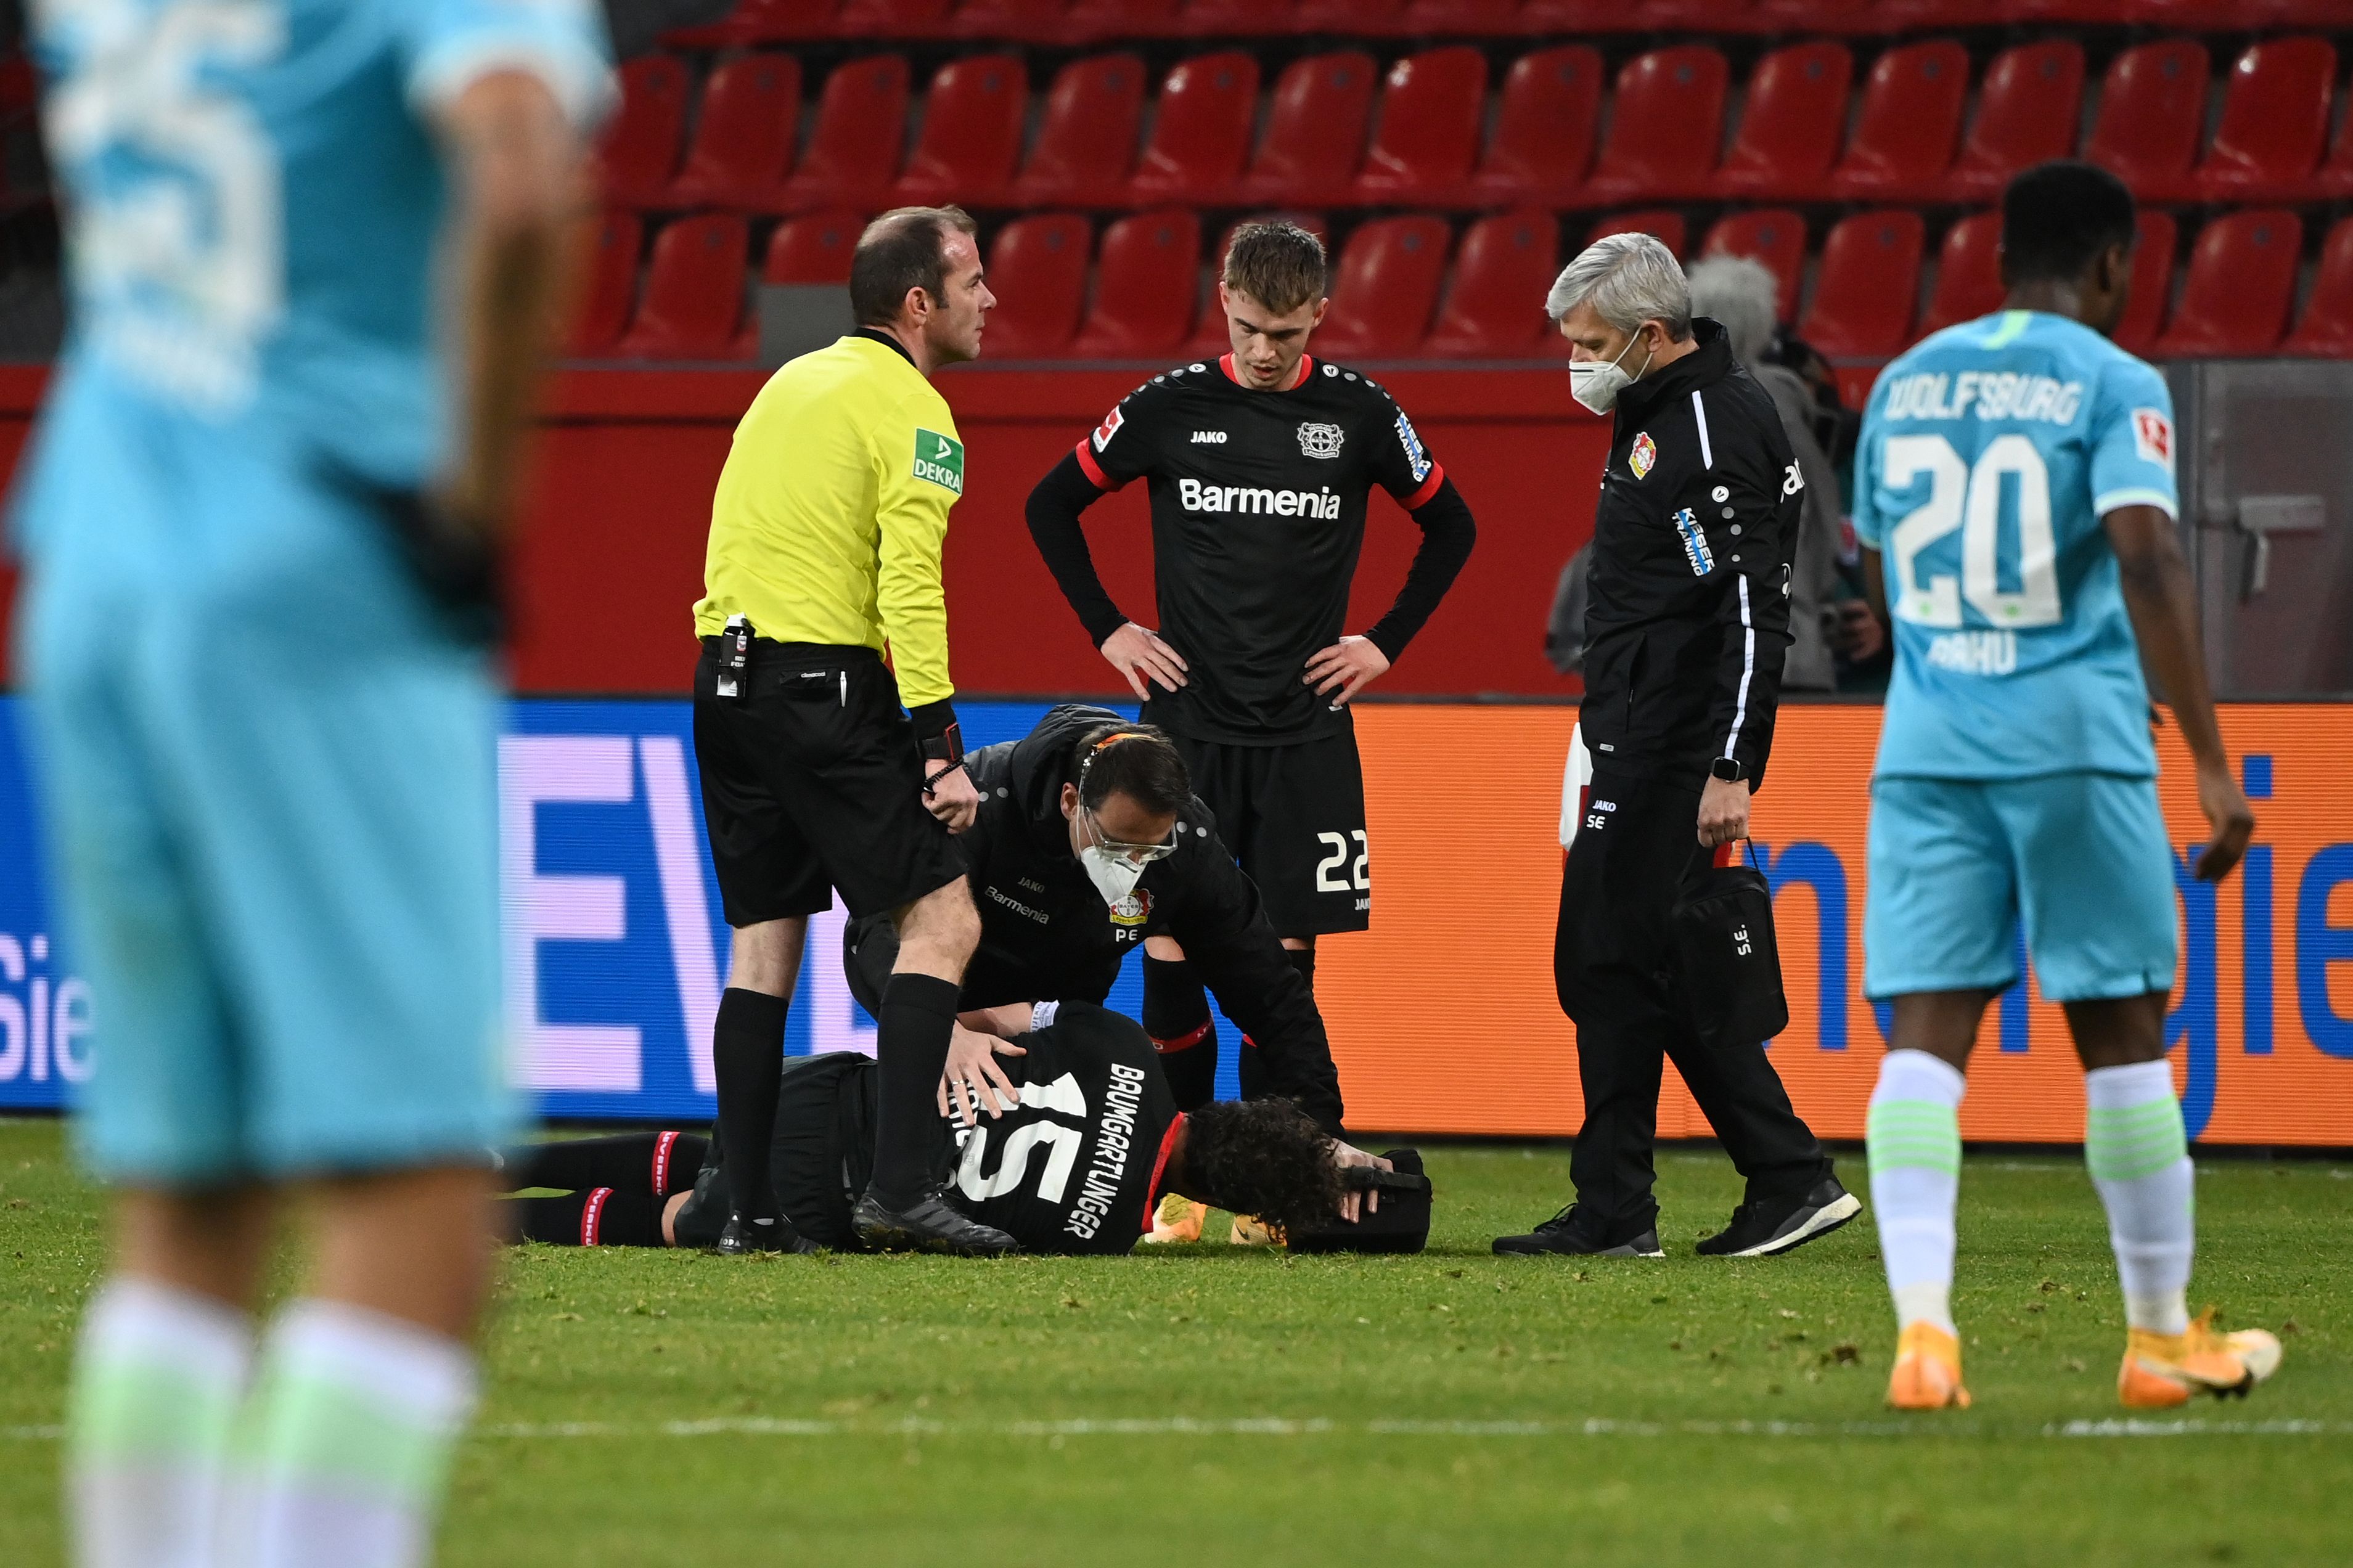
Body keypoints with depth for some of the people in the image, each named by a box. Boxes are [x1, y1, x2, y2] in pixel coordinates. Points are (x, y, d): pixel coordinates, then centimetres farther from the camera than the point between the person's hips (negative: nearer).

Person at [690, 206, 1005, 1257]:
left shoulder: (791, 383, 18)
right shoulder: (911, 411, -7)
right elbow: (909, 584, -16)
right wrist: (941, 745, -18)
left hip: (726, 681, 8)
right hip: (826, 687, -8)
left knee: (764, 943, 11)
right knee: (942, 919, -5)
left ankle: (745, 1208, 8)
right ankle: (899, 1188, -15)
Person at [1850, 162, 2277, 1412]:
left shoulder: (1906, 382, 13)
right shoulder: (2113, 384, -3)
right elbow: (2148, 562, -16)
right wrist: (2211, 764, -16)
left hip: (1926, 745, 4)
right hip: (2074, 736, -4)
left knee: (1923, 1038, -3)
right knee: (2122, 1032, 8)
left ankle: (1923, 1322, -21)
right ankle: (2161, 1336, 17)